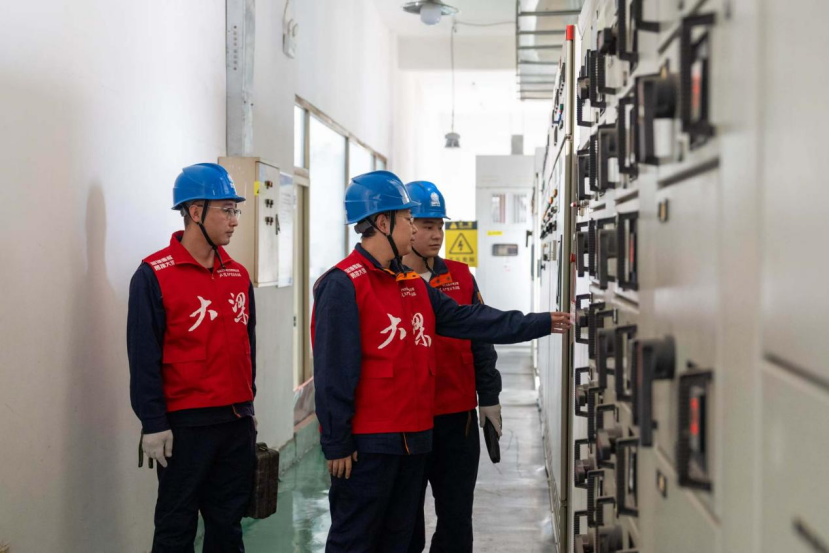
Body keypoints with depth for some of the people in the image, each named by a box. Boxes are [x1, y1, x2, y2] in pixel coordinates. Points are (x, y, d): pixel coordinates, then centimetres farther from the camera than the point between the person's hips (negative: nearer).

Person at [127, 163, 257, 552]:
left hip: (238, 422, 6)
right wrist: (153, 424, -13)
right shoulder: (154, 275, -10)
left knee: (228, 521, 14)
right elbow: (143, 357, -12)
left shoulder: (238, 276, 9)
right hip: (186, 425, -6)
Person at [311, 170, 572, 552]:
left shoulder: (412, 284, 12)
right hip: (366, 444, -8)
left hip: (415, 436, 9)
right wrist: (336, 443, -18)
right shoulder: (343, 284, -14)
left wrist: (542, 324, 12)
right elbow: (332, 373, -17)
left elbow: (472, 320, 13)